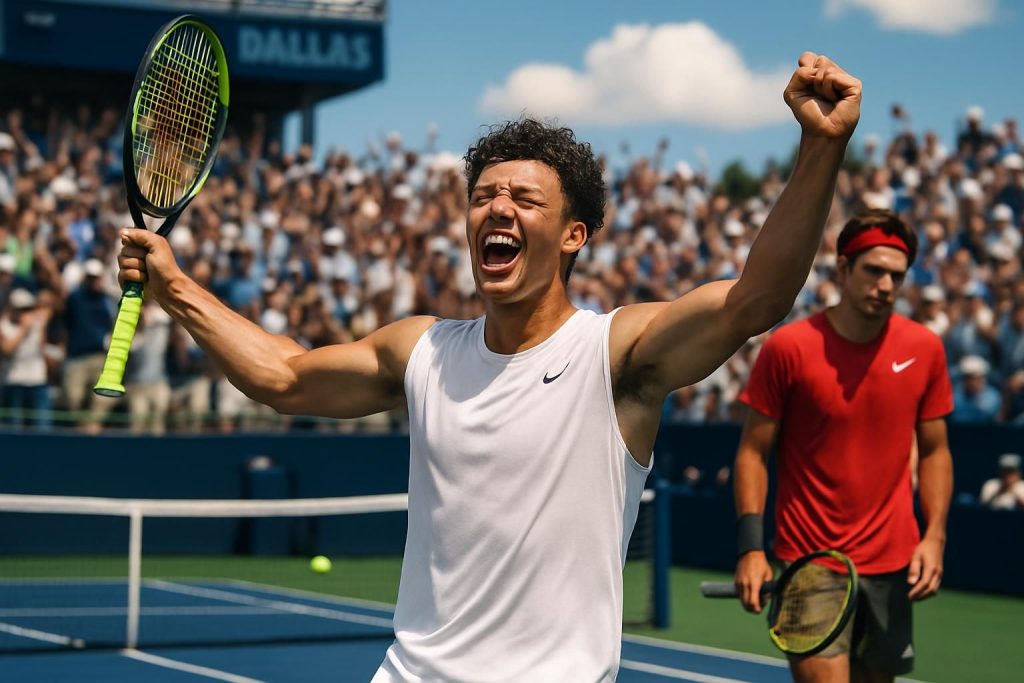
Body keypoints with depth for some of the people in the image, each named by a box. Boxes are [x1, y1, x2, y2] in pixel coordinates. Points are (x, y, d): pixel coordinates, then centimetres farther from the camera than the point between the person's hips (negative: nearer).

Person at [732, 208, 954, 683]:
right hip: (809, 565, -4)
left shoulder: (925, 349, 2)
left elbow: (934, 450, 10)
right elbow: (753, 451, -3)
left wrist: (934, 535, -3)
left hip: (892, 567, 4)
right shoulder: (788, 347, -8)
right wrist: (751, 546, -12)